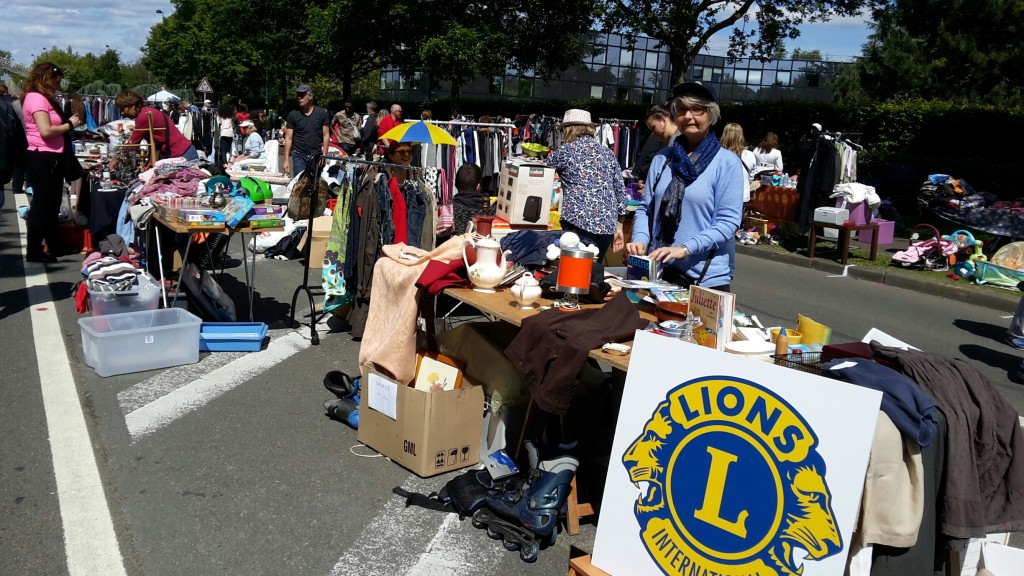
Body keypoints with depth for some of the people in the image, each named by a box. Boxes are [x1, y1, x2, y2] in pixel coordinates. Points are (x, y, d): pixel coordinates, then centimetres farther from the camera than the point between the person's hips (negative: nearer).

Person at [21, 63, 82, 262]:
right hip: (43, 158, -11)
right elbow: (46, 131, -23)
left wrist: (68, 123, 3)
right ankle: (34, 251, 1)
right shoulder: (37, 98, -14)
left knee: (51, 204, 17)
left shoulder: (44, 99, 18)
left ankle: (55, 247, 27)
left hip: (48, 158, 11)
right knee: (42, 205, -5)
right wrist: (70, 125, -12)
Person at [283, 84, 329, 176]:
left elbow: (326, 135, 4)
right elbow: (288, 138, 3)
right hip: (299, 156, 0)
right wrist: (286, 160, -4)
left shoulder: (322, 113, 3)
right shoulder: (293, 115, 3)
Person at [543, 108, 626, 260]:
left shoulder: (566, 150, 3)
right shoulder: (608, 153, 16)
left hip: (578, 222, -5)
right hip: (607, 225, 5)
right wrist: (619, 227, 19)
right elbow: (620, 191, 15)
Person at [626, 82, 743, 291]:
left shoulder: (727, 163, -6)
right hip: (658, 271, 3)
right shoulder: (662, 159, 5)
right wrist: (640, 240, -9)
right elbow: (645, 208, 10)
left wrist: (684, 249, -22)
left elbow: (728, 222, -11)